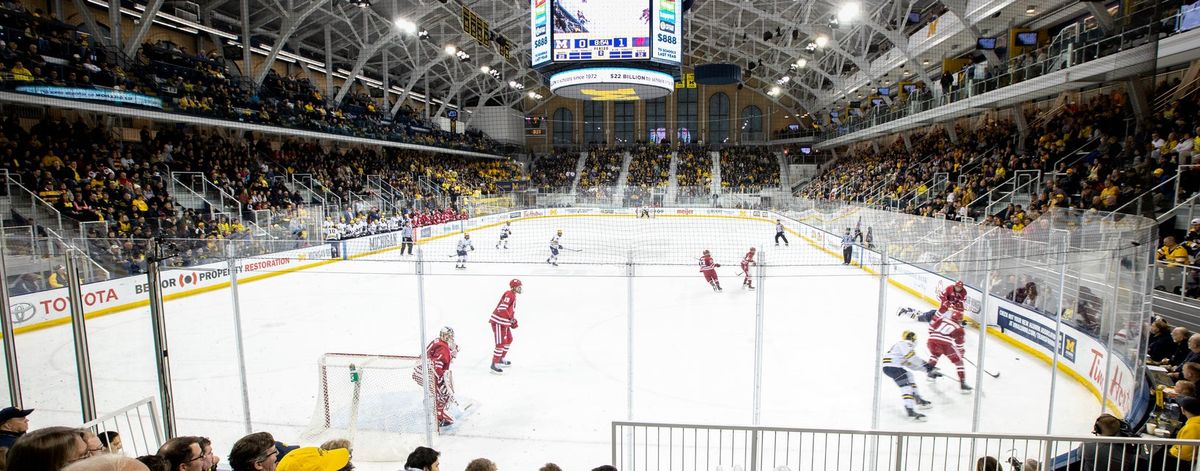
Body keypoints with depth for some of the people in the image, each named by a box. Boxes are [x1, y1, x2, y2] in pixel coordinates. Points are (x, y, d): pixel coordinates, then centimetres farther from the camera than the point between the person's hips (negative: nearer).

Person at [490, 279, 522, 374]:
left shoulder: (513, 296, 14)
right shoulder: (509, 295, -18)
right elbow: (502, 308, -28)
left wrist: (513, 321, 15)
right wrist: (511, 318, -23)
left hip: (505, 322, 11)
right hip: (499, 322, -11)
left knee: (509, 340, 22)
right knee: (501, 343, -9)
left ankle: (501, 359, 36)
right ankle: (494, 365, -2)